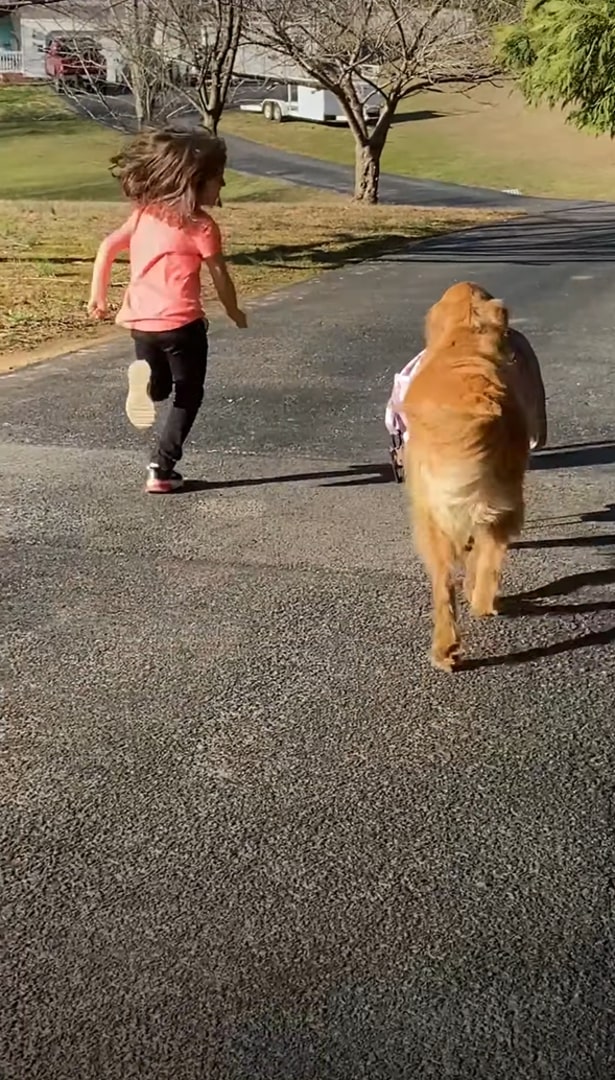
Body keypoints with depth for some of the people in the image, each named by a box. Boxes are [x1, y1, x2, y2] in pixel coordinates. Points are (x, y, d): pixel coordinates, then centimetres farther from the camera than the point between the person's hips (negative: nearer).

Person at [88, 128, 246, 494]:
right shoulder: (202, 225, -7)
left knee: (160, 390, 25)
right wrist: (235, 313, 13)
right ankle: (162, 469, 7)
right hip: (180, 322, -5)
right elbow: (220, 277, -3)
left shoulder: (143, 214, 10)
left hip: (141, 320, 6)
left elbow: (107, 248, 7)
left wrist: (98, 296, 15)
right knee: (188, 395, 12)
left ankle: (146, 378, -11)